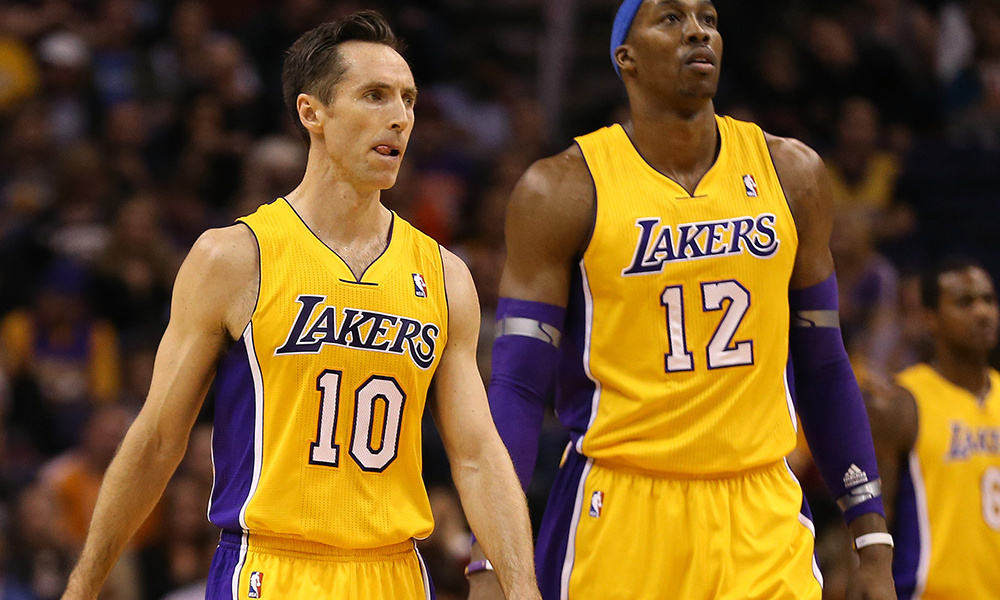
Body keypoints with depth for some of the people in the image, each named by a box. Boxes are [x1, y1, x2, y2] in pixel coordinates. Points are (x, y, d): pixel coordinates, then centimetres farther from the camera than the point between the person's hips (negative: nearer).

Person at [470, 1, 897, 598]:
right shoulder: (565, 189, -4)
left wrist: (874, 547, 9)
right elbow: (517, 388, -5)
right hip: (620, 515, -3)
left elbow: (823, 370, 14)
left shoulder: (791, 174, 7)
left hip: (763, 522, 3)